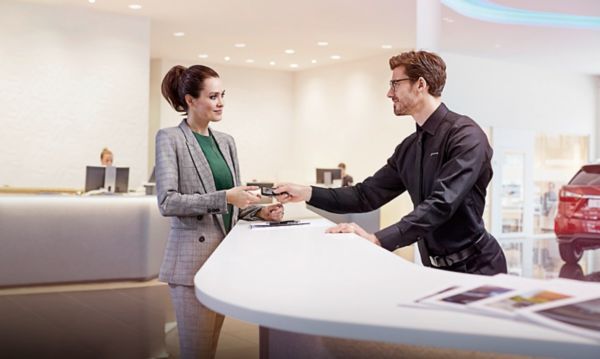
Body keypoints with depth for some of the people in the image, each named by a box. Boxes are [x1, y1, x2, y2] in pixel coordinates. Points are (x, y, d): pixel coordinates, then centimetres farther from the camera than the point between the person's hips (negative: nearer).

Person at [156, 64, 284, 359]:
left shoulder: (226, 141, 13)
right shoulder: (170, 139, -6)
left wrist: (259, 211, -1)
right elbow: (167, 202, -16)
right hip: (192, 257, -6)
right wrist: (224, 198, -23)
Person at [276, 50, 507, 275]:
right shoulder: (408, 149, 9)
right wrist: (308, 193, 0)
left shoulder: (465, 135, -15)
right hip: (437, 268, 7)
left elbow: (442, 203, -27)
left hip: (474, 268, -6)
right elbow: (367, 195, 11)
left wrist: (378, 239, -33)